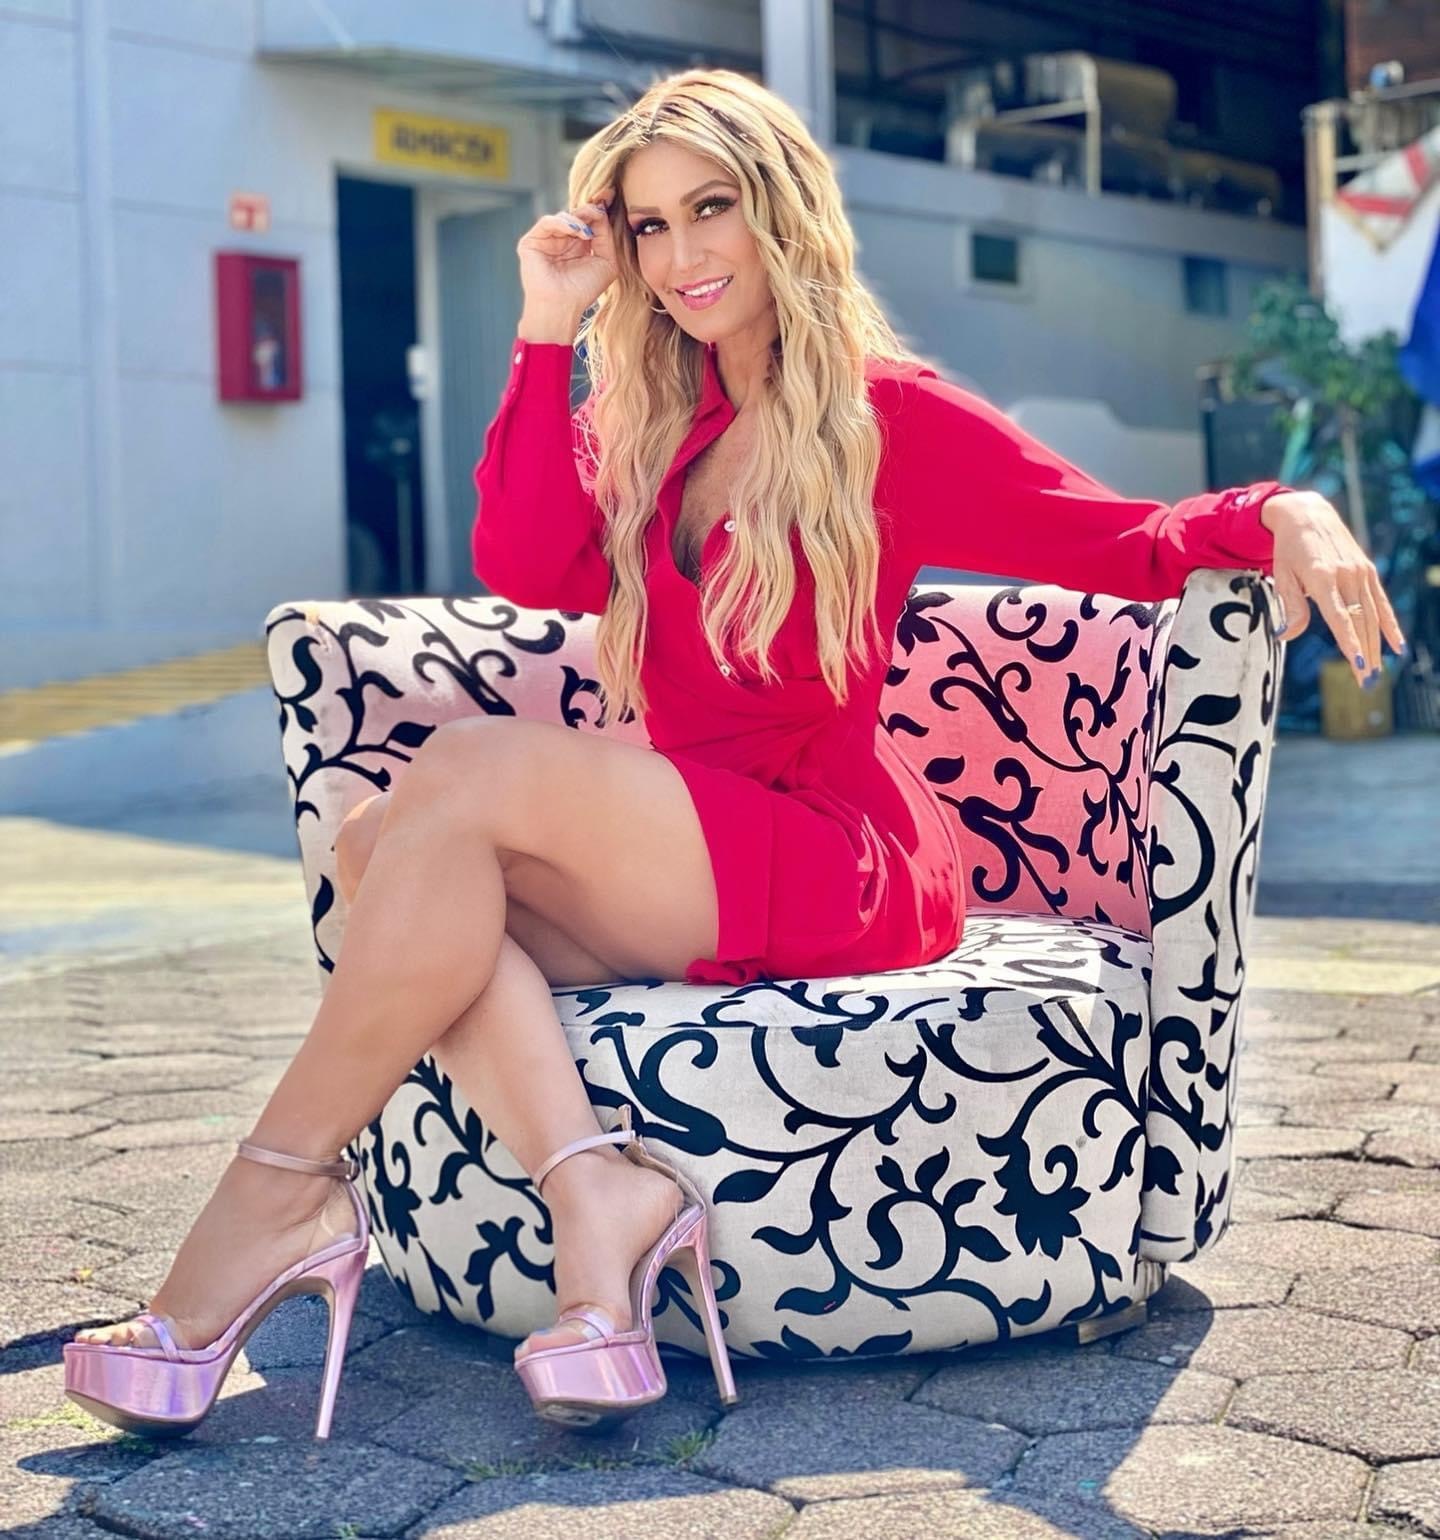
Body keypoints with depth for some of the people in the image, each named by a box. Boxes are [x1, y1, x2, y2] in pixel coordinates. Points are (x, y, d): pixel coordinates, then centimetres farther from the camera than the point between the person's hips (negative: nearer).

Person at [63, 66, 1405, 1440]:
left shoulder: (893, 415, 3)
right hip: (682, 885, 6)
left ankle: (281, 1188, -19)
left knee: (460, 774, -24)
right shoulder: (652, 423, 19)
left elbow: (1128, 542, -4)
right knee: (393, 849, -21)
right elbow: (523, 568, 1)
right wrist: (548, 333, 1)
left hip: (832, 864, -6)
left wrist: (1277, 517, -24)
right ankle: (595, 1190, -36)